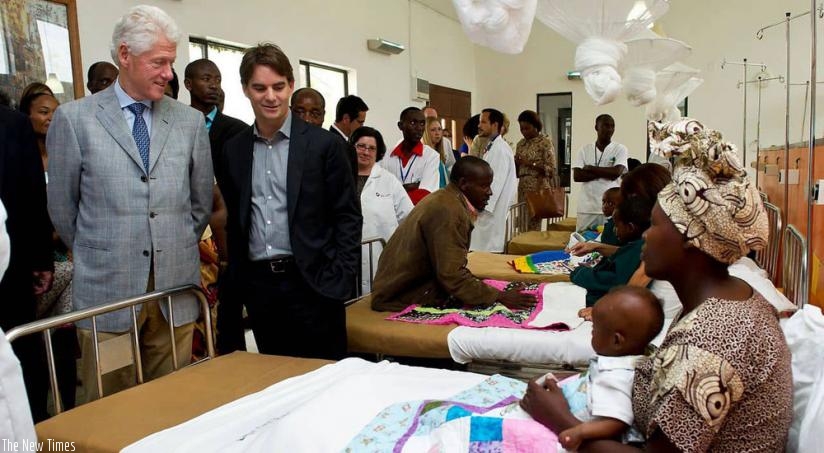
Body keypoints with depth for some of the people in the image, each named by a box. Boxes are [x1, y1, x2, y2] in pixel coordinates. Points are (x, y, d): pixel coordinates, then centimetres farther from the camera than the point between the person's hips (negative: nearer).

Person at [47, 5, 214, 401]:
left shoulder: (190, 121, 6)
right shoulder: (73, 119, -1)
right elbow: (62, 206, 6)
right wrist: (94, 255, 13)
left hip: (176, 287, 2)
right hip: (105, 290, -2)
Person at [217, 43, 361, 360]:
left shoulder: (324, 144, -4)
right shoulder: (233, 150, 8)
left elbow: (348, 216, -3)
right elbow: (232, 220, 13)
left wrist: (339, 279, -10)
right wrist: (234, 280, 8)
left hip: (311, 283, -4)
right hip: (257, 285, 4)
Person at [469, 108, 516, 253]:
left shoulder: (500, 148, -14)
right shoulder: (491, 147, 16)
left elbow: (496, 182, -20)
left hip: (494, 211, -9)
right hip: (488, 208, 9)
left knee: (490, 250, -6)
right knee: (483, 248, 11)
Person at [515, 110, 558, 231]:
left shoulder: (545, 142, -5)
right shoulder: (521, 144, 13)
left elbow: (551, 169, -10)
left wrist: (531, 163, -18)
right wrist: (515, 163, -4)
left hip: (539, 187, -6)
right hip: (523, 188, 6)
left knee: (534, 225, -6)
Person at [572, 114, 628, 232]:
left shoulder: (620, 149, 4)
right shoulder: (585, 149, 8)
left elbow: (616, 172, -12)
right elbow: (577, 176, -3)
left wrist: (590, 168, -4)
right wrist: (605, 172, -9)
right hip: (587, 208, 2)